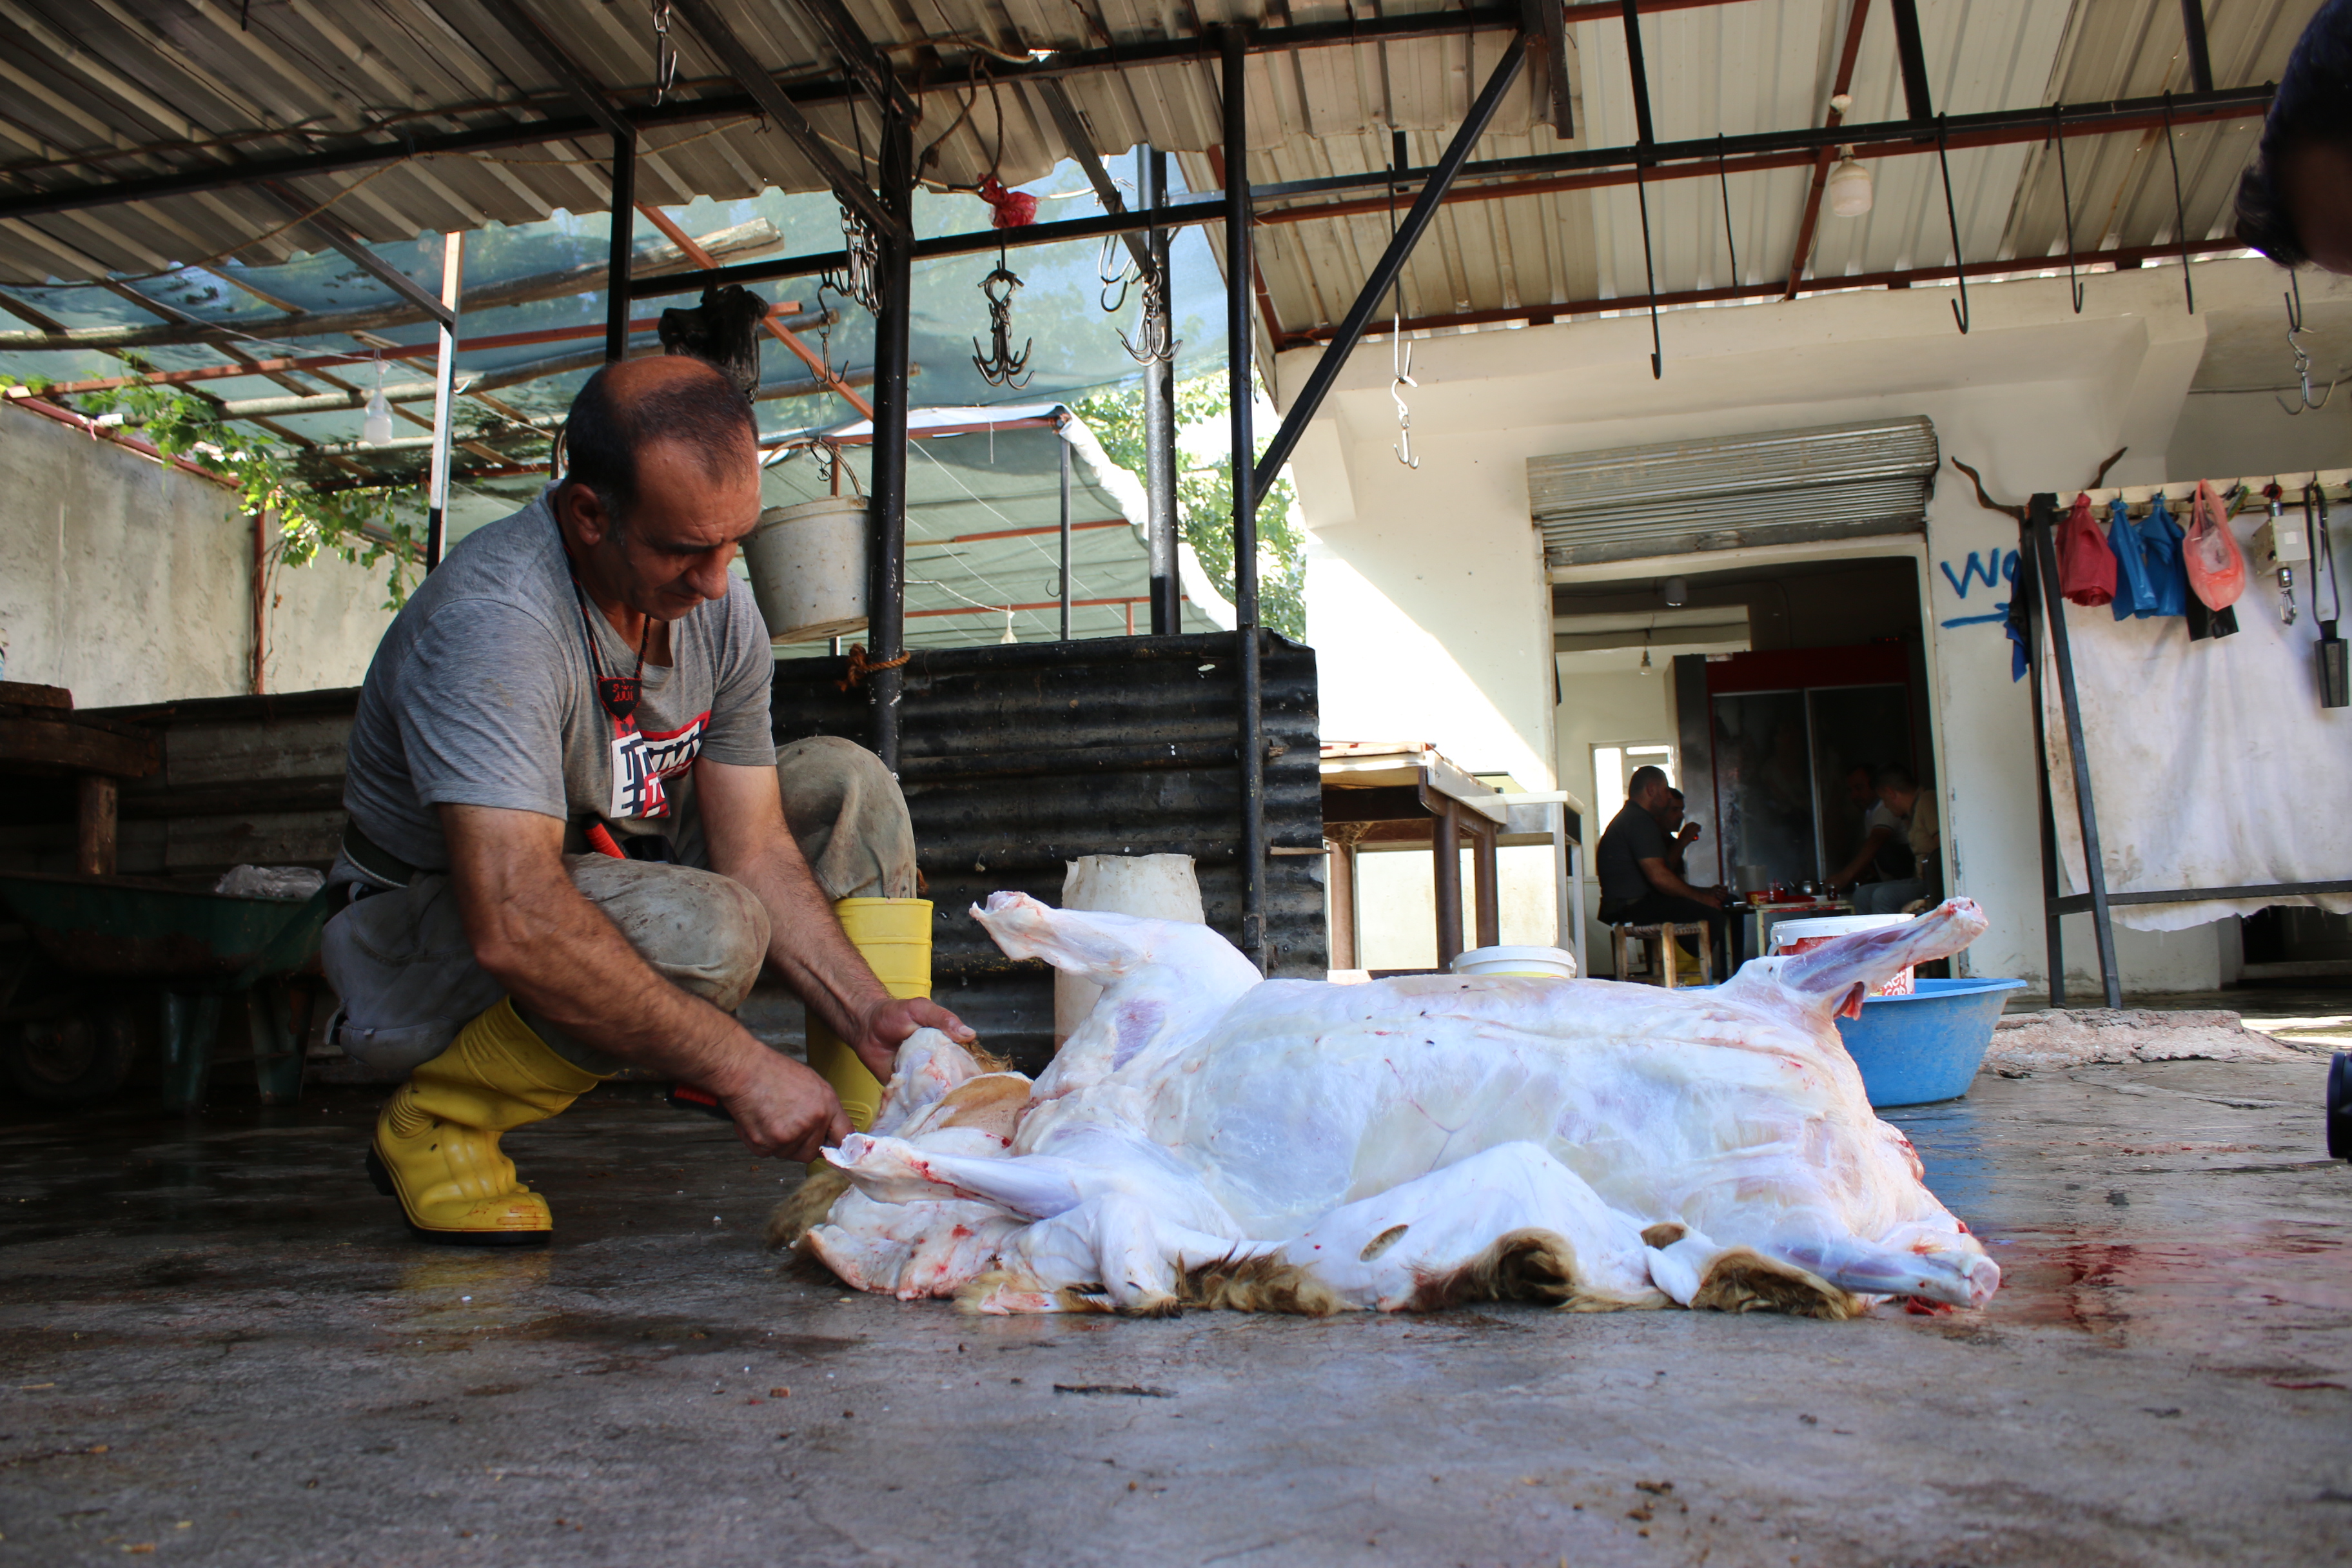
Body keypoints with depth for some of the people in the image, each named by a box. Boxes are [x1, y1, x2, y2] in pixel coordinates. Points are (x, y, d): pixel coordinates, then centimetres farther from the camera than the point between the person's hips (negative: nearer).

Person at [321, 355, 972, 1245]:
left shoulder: (716, 604, -8)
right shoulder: (492, 622, -32)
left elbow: (755, 848, -8)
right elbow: (515, 931, -41)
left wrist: (867, 1013, -22)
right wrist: (742, 1068, -40)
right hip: (429, 948, -7)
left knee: (845, 785, -5)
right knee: (702, 932, -35)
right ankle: (438, 1120, -10)